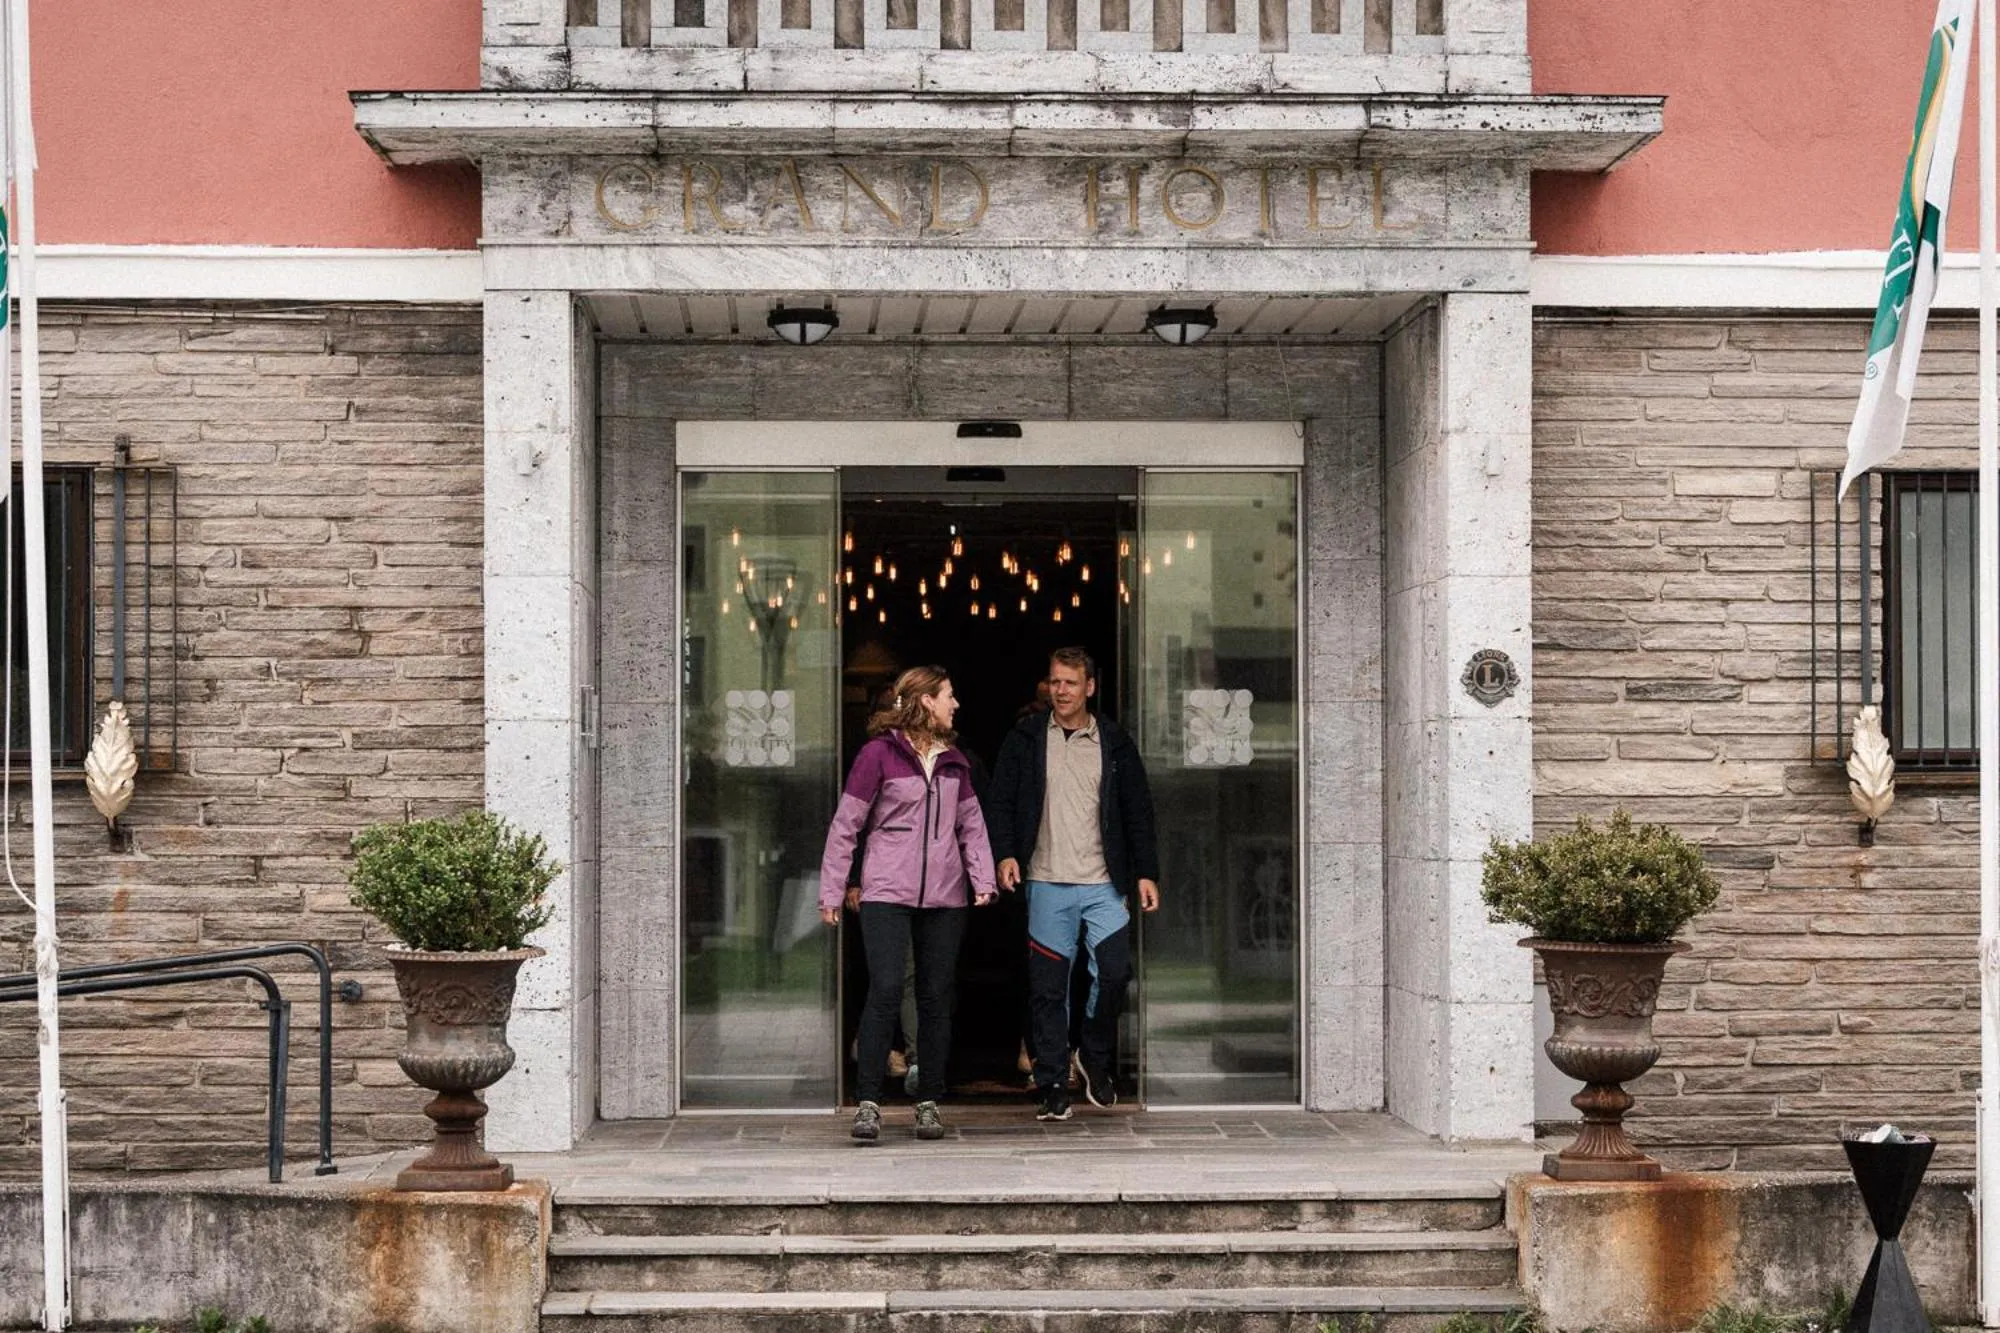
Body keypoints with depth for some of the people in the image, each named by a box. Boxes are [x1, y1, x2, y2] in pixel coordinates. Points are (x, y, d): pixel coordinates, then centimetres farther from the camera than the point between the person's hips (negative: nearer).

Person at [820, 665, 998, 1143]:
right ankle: (868, 1103, -11)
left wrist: (983, 878, 4)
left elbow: (971, 824, 19)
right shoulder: (880, 753, -3)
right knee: (885, 988, -15)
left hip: (944, 897, 5)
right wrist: (831, 891, -3)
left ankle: (929, 1102, 15)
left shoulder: (953, 761, 14)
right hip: (887, 894, -5)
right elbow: (845, 825, -2)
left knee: (937, 997, 6)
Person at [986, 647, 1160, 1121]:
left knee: (1114, 972, -10)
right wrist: (1005, 853, -9)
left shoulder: (1114, 743, 9)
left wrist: (1146, 872, 5)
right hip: (1047, 884, -1)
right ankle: (1052, 1086, 8)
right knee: (1049, 988, 0)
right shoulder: (1026, 739, 6)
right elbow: (999, 800, 6)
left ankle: (1095, 1057, 15)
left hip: (1103, 885, 1)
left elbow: (1137, 812, 11)